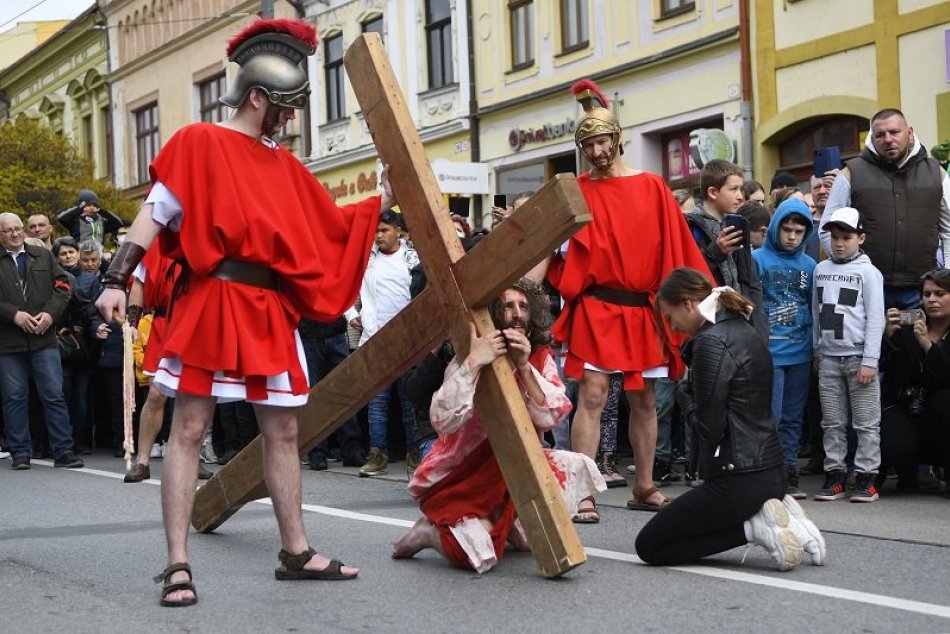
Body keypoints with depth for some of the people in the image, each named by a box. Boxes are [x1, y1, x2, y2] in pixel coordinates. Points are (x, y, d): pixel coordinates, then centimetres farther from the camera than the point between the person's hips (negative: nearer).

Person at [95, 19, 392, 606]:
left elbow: (331, 226, 20)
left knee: (284, 431, 9)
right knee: (189, 429, -4)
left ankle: (296, 551, 19)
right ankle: (178, 563, -1)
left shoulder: (285, 165, 16)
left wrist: (381, 202, 14)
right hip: (209, 305, -6)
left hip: (270, 313, 6)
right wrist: (118, 279, -11)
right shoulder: (199, 142, -1)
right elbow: (155, 214, -4)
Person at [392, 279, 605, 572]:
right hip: (458, 479, -6)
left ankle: (513, 525, 6)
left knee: (577, 468, -14)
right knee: (482, 556, -27)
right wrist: (473, 364, -40)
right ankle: (435, 530, 6)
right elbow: (443, 421, -33)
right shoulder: (468, 361, -17)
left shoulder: (541, 358, -2)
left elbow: (552, 416, -16)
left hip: (512, 471, 6)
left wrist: (524, 366, -26)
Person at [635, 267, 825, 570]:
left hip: (738, 478, -9)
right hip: (770, 473, 9)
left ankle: (755, 527, -8)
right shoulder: (745, 331, 13)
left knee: (649, 546, 2)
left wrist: (683, 393, -1)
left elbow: (709, 428, -17)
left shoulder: (711, 341, -15)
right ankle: (781, 518, 7)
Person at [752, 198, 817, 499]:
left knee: (793, 417, 9)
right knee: (770, 416, -6)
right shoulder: (757, 260, -2)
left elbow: (815, 308, 14)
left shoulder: (809, 265, 9)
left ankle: (788, 472, 15)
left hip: (800, 353, 4)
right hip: (768, 352, -4)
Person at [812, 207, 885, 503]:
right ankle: (835, 474, 13)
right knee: (832, 422, 7)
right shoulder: (821, 269, 12)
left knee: (866, 422, -1)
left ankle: (867, 477, 3)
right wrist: (817, 351, 13)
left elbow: (875, 319, -6)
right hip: (829, 358, 4)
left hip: (858, 357, -4)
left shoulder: (868, 272, -2)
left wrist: (869, 361, -12)